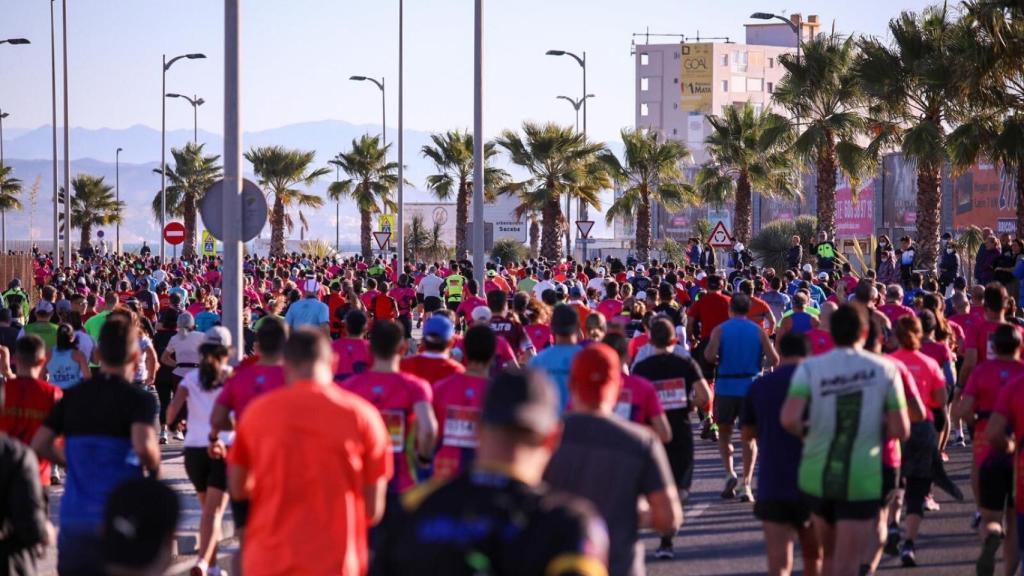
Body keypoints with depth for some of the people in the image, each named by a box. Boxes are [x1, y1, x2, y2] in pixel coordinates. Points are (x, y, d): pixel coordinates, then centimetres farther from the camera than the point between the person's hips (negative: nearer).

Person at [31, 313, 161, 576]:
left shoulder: (73, 397, 9)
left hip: (73, 517, 4)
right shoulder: (139, 399, -6)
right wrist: (154, 467, -3)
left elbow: (39, 444, 4)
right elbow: (143, 445, -23)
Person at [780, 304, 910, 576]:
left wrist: (808, 433, 2)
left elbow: (789, 419, -18)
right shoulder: (885, 369, -3)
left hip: (817, 475, 2)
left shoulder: (810, 368, -3)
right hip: (862, 480, -2)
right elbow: (901, 430, -7)